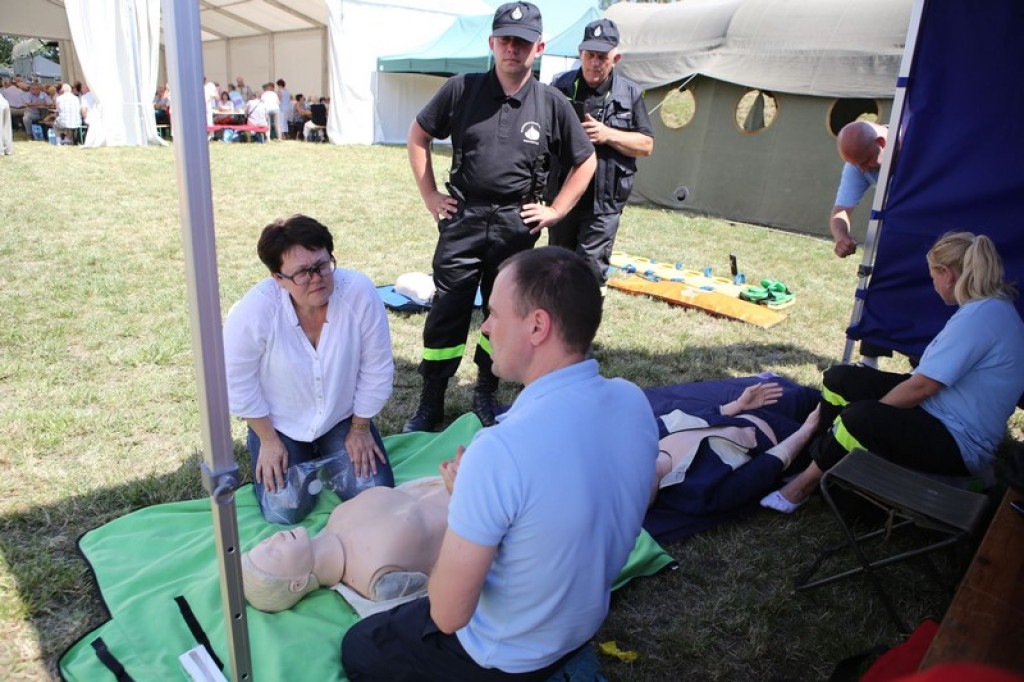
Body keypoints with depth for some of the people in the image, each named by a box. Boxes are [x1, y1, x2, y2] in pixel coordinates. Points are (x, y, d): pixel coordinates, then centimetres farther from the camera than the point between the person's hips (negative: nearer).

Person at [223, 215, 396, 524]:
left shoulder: (360, 293, -27)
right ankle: (303, 458, 25)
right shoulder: (252, 312, -28)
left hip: (343, 416, 1)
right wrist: (268, 440, -6)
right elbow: (239, 382, -13)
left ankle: (328, 456, 27)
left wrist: (360, 428, -5)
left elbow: (376, 369, -14)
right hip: (280, 424, -1)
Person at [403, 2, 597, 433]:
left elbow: (585, 162, 9)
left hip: (516, 226, 1)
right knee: (446, 314, 1)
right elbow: (418, 136, 10)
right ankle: (430, 404, 15)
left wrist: (554, 211, 3)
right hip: (462, 220, 0)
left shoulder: (551, 104, 0)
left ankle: (486, 394, 30)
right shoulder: (462, 89, 0)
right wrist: (429, 196, 4)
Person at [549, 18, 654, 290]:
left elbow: (646, 145, 0)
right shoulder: (560, 86, 3)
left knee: (591, 268, -6)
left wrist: (608, 135, -16)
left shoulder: (630, 94, 0)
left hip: (603, 202, -2)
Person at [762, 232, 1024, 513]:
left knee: (860, 417, -32)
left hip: (959, 446, -10)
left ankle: (808, 482, -10)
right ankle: (822, 460, 3)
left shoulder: (981, 316, -22)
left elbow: (920, 387, -23)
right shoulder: (994, 308, 11)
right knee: (840, 378, 0)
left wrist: (870, 413, -10)